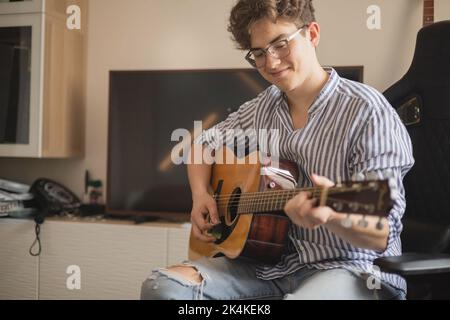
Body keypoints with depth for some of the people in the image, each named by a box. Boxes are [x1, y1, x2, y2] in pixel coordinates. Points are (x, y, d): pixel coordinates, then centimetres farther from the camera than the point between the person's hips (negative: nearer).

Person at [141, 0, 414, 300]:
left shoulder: (368, 112, -12)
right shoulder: (262, 108, 8)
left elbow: (382, 234, -16)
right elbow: (204, 145, 23)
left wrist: (332, 213, -38)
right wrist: (201, 194, 4)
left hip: (346, 266, -5)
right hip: (272, 260, 6)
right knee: (162, 286, -17)